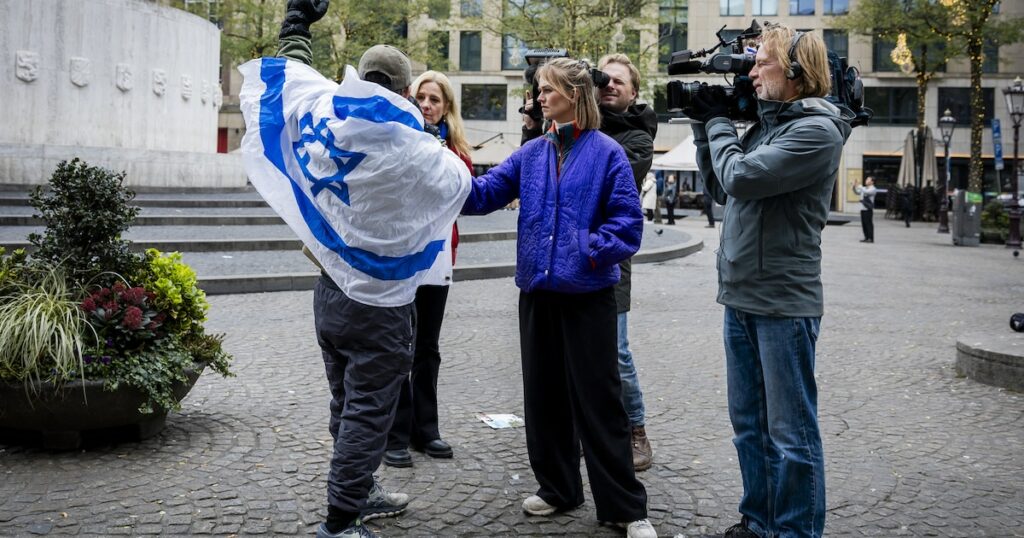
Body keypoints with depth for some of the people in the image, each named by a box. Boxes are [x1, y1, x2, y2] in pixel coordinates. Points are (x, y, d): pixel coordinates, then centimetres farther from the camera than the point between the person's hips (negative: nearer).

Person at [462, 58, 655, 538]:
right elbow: (485, 193, 3)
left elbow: (627, 223, -9)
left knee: (598, 400, 0)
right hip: (537, 291, 6)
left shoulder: (607, 154, -6)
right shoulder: (531, 153, 10)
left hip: (588, 294, -5)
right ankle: (557, 487, 30)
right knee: (543, 394, 13)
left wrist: (589, 251, -18)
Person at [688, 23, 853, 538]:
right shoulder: (766, 123, 13)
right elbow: (719, 188, 18)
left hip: (784, 301, -9)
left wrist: (717, 120, -5)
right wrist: (704, 125, 10)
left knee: (790, 431, 2)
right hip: (740, 296, 9)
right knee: (749, 424, 17)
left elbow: (740, 178, -21)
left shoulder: (817, 130, -13)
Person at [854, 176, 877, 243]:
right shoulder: (864, 188, 18)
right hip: (862, 208, 8)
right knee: (863, 224, 8)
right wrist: (854, 187, 6)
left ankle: (871, 238, -5)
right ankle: (866, 238, 15)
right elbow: (857, 192, 23)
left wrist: (859, 187, -17)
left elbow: (867, 192, -23)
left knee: (869, 224, -7)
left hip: (868, 209, -8)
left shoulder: (873, 189, -5)